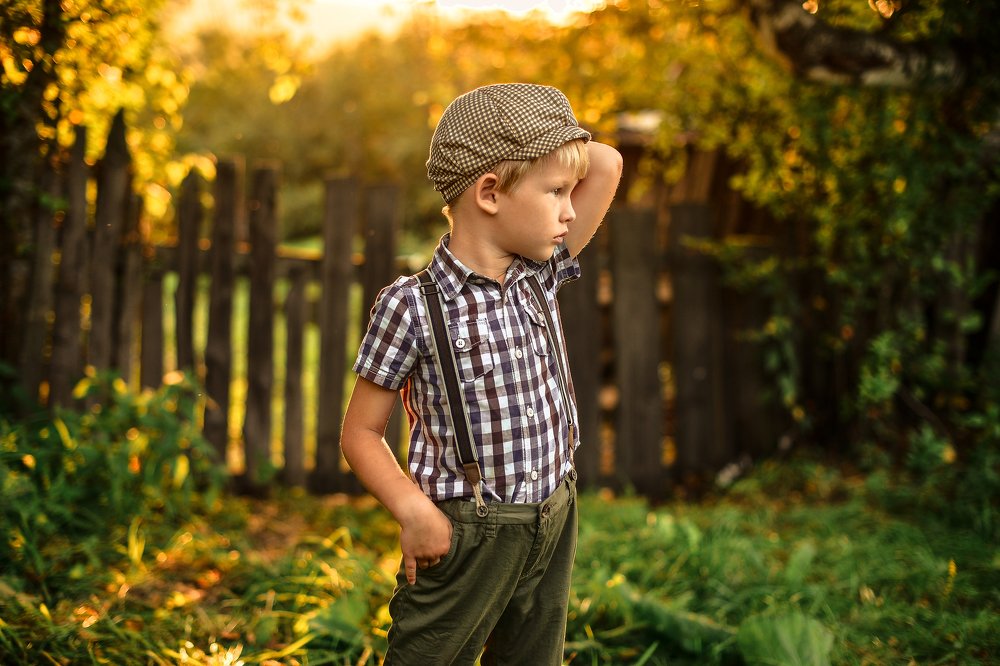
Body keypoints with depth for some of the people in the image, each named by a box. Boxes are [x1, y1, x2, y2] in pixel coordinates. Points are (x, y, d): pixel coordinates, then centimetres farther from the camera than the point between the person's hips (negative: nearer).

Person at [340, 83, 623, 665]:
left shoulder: (541, 278, 2)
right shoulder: (412, 308, -14)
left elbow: (607, 164, 0)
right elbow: (361, 432, -8)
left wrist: (524, 146, -4)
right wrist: (416, 512, -20)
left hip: (554, 528, 6)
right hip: (466, 536, -6)